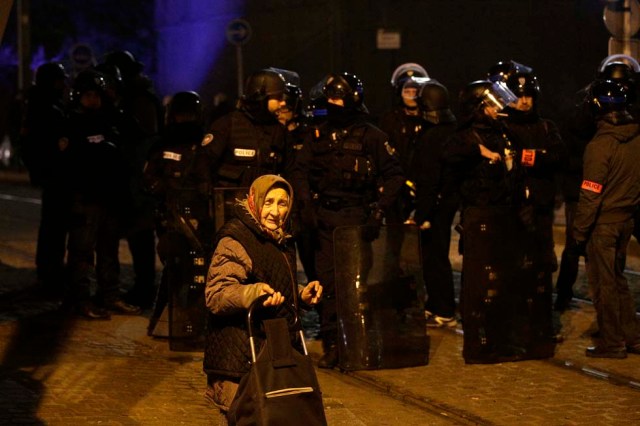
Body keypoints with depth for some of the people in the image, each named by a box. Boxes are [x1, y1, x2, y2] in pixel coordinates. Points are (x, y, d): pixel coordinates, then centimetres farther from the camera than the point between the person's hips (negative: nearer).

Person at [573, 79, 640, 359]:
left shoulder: (601, 144, -19)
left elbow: (591, 193, -18)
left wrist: (579, 230, -11)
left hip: (603, 222, -7)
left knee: (603, 283, 4)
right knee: (617, 278, 20)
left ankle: (611, 343, 10)